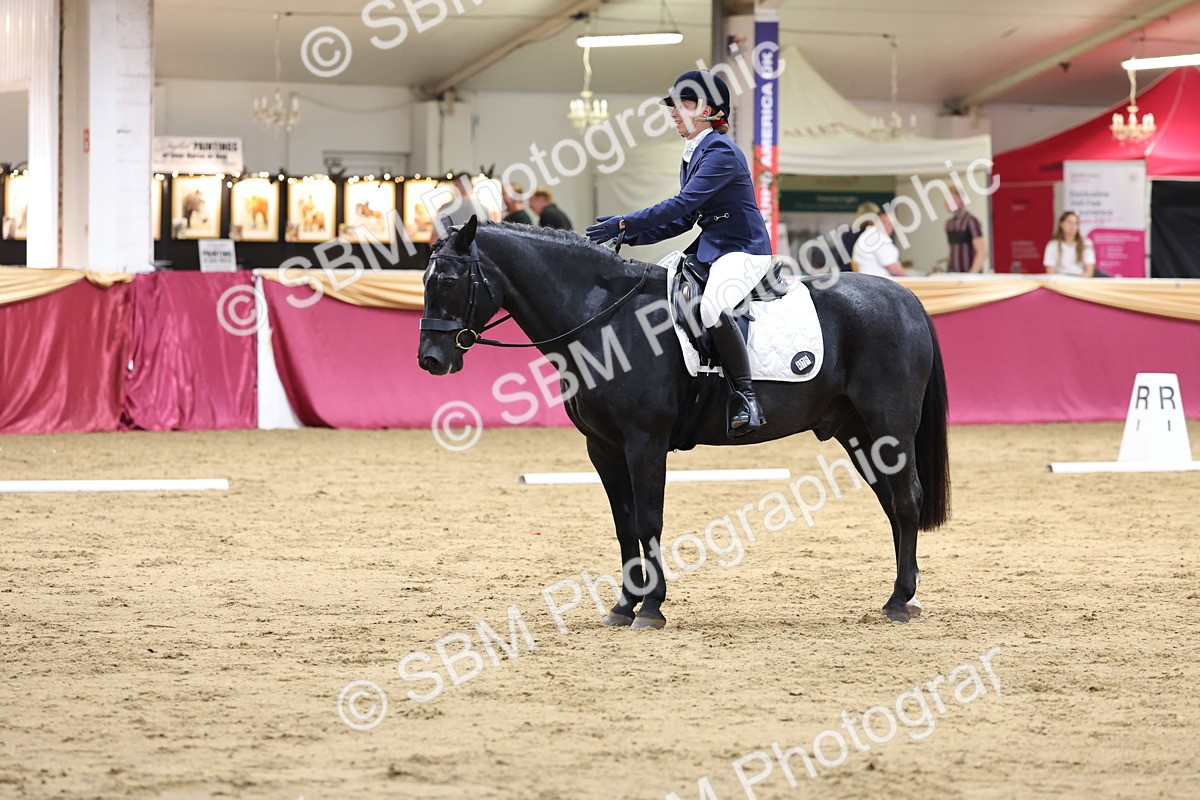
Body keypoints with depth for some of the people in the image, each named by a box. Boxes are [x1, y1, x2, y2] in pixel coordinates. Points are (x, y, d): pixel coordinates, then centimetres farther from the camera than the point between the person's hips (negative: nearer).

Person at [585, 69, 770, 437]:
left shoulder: (720, 152, -15)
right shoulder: (693, 154, 14)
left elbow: (683, 204, -23)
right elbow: (686, 218, 17)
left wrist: (625, 224, -22)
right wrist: (632, 235, 5)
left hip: (744, 251, -11)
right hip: (708, 250, 11)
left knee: (713, 308, -37)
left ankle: (747, 399, -32)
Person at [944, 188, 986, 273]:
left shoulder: (971, 221, -11)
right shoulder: (949, 223, 11)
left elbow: (981, 252, -14)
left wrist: (972, 273, -18)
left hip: (970, 273, -6)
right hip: (953, 273, 6)